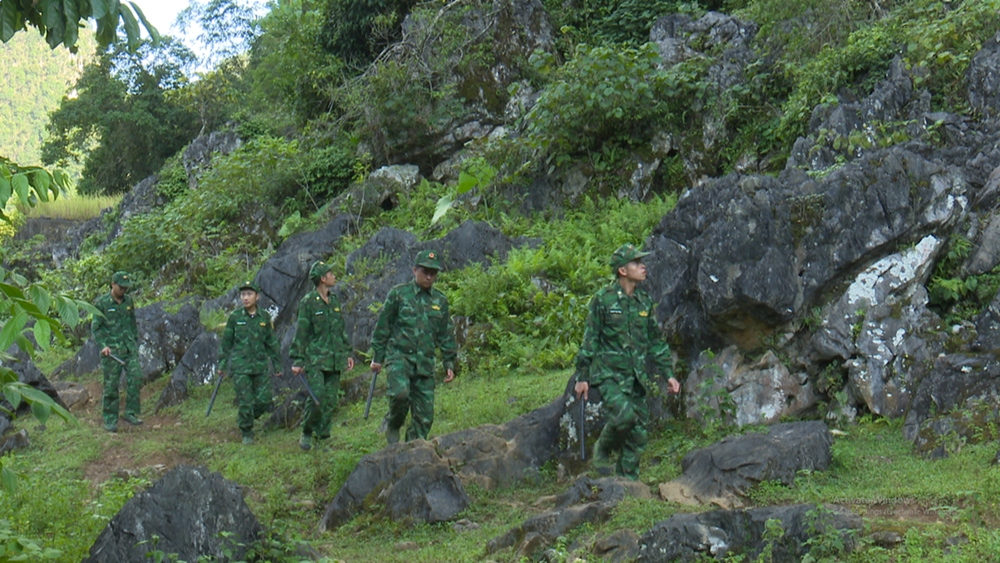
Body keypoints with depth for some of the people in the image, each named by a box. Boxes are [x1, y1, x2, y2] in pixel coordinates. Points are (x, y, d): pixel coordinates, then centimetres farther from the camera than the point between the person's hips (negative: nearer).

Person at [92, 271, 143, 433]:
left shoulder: (129, 301, 10)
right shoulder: (102, 303, -5)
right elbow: (96, 328, -5)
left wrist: (135, 342, 20)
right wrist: (103, 345, -16)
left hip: (129, 348, 4)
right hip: (111, 350, -4)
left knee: (135, 378, -7)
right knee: (111, 385, 0)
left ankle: (131, 413, 3)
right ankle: (110, 420, 7)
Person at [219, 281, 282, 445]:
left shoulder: (264, 317, 4)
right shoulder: (235, 317, -1)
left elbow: (272, 343, 10)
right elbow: (226, 342, 6)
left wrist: (277, 364, 11)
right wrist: (222, 364, 5)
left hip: (260, 366, 2)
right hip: (240, 367, -2)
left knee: (264, 402, -1)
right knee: (245, 402, -3)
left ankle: (245, 418, 29)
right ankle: (247, 433, 13)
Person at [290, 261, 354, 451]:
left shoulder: (335, 301, 13)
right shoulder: (308, 302, -6)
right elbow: (301, 333, -6)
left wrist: (347, 352, 18)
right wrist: (297, 360, -9)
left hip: (335, 360, 6)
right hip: (315, 359, -6)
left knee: (330, 401, 4)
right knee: (317, 397, -14)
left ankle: (322, 436, 12)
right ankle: (306, 434, 2)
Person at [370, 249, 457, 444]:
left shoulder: (440, 301, 14)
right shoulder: (398, 294, 2)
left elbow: (446, 335, 20)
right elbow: (382, 326, 4)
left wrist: (449, 364, 15)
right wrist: (377, 357, 2)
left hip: (425, 363, 4)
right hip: (399, 356, -4)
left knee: (425, 415, -1)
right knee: (400, 393, -28)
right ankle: (392, 425, 1)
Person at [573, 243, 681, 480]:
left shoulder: (644, 302, 11)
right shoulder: (603, 300, -5)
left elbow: (655, 342, 17)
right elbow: (590, 340, -3)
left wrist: (668, 374, 11)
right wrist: (582, 377, -4)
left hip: (637, 377, 5)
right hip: (610, 373, -5)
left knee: (639, 433, 2)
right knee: (624, 414, -25)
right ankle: (602, 451, 3)